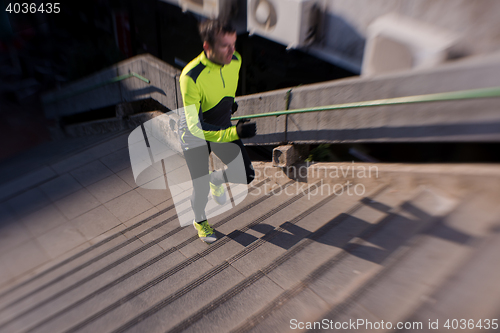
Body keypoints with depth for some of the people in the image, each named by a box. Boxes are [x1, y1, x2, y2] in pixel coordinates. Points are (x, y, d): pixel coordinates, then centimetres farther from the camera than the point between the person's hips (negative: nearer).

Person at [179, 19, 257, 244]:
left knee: (246, 176, 1)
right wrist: (234, 133, -48)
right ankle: (199, 221, 34)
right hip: (194, 135, -5)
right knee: (201, 188, -1)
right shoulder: (191, 77, -35)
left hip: (224, 128, 5)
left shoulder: (235, 61, -16)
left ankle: (216, 179, 36)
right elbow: (196, 128, -38)